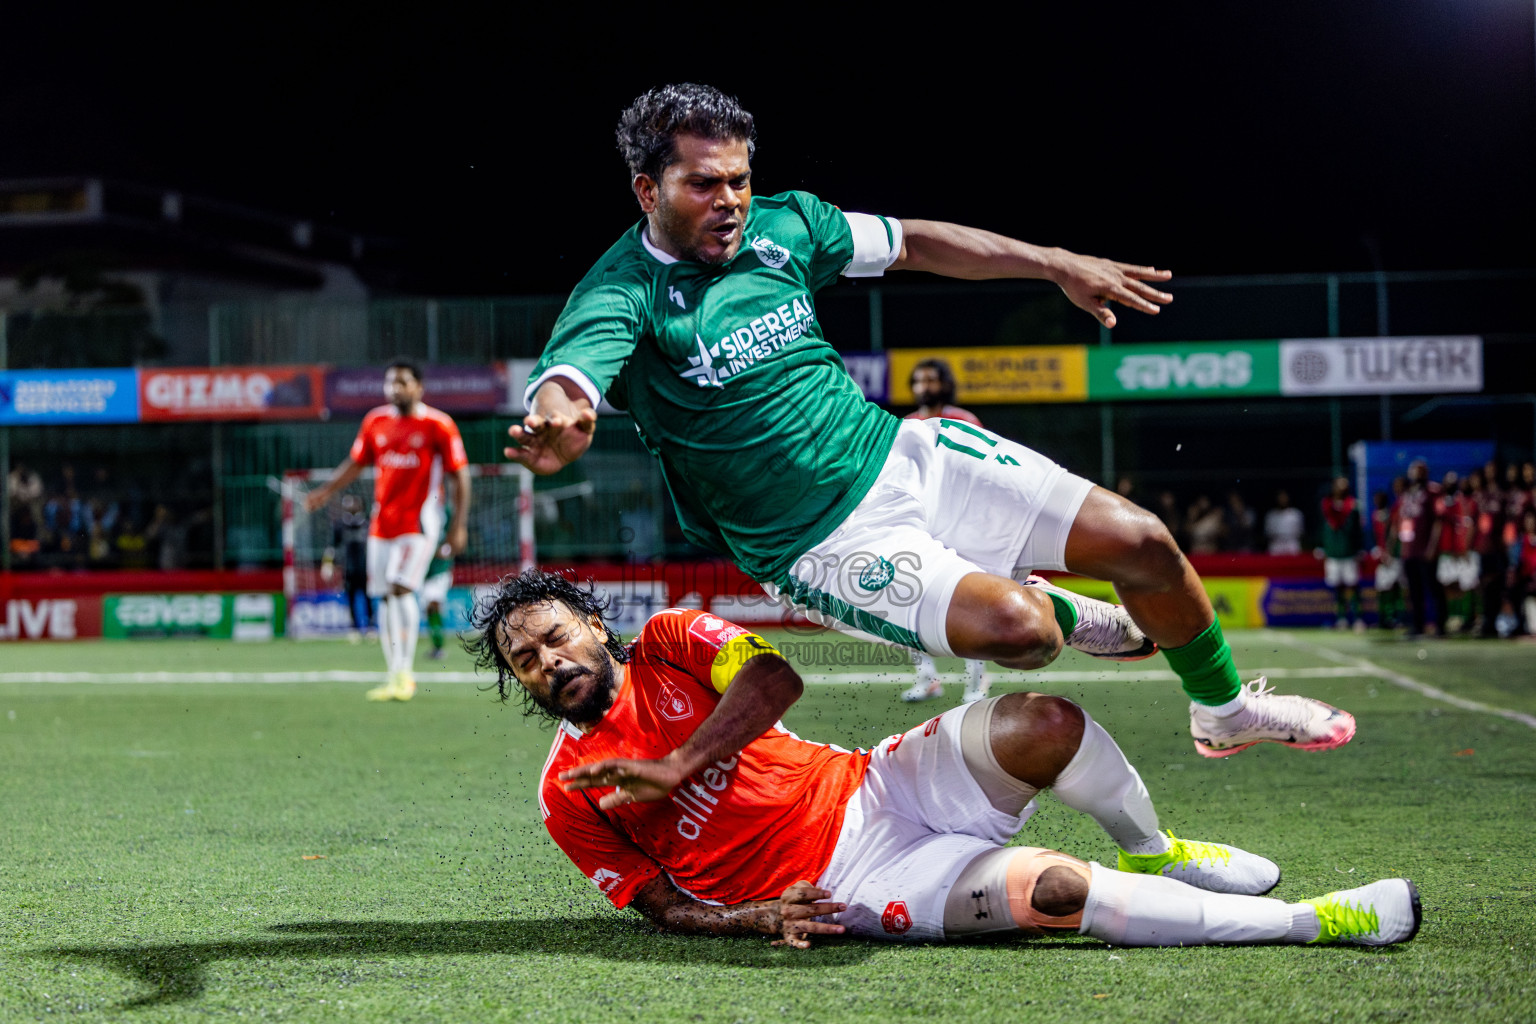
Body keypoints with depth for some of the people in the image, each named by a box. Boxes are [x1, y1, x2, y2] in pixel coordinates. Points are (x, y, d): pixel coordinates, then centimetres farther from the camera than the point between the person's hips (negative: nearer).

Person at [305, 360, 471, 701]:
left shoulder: (438, 424, -5)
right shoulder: (375, 421, 9)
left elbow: (460, 475, -3)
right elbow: (355, 463, 20)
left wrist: (459, 525, -8)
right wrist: (326, 490, 7)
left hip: (419, 521, -5)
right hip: (381, 524, 5)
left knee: (401, 587, -18)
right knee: (384, 597, 5)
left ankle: (405, 673, -12)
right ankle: (394, 675, 12)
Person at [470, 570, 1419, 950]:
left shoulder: (668, 645, 5)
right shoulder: (569, 798, 2)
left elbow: (775, 675, -13)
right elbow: (664, 904, 2)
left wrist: (674, 769, -20)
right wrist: (752, 919, -17)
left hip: (875, 787, 3)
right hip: (843, 885, -3)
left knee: (1043, 724, -25)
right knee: (1051, 890, -25)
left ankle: (1153, 853, 7)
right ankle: (1315, 921, -15)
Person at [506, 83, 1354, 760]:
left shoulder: (781, 225, 0)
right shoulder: (623, 295, -17)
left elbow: (913, 242, 15)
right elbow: (560, 387, -37)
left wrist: (1058, 264, 14)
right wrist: (554, 433, -62)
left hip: (903, 454, 6)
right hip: (823, 545, -6)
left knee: (1142, 542, -3)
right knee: (1013, 625, -30)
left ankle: (1224, 708, 26)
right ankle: (1065, 615, 11)